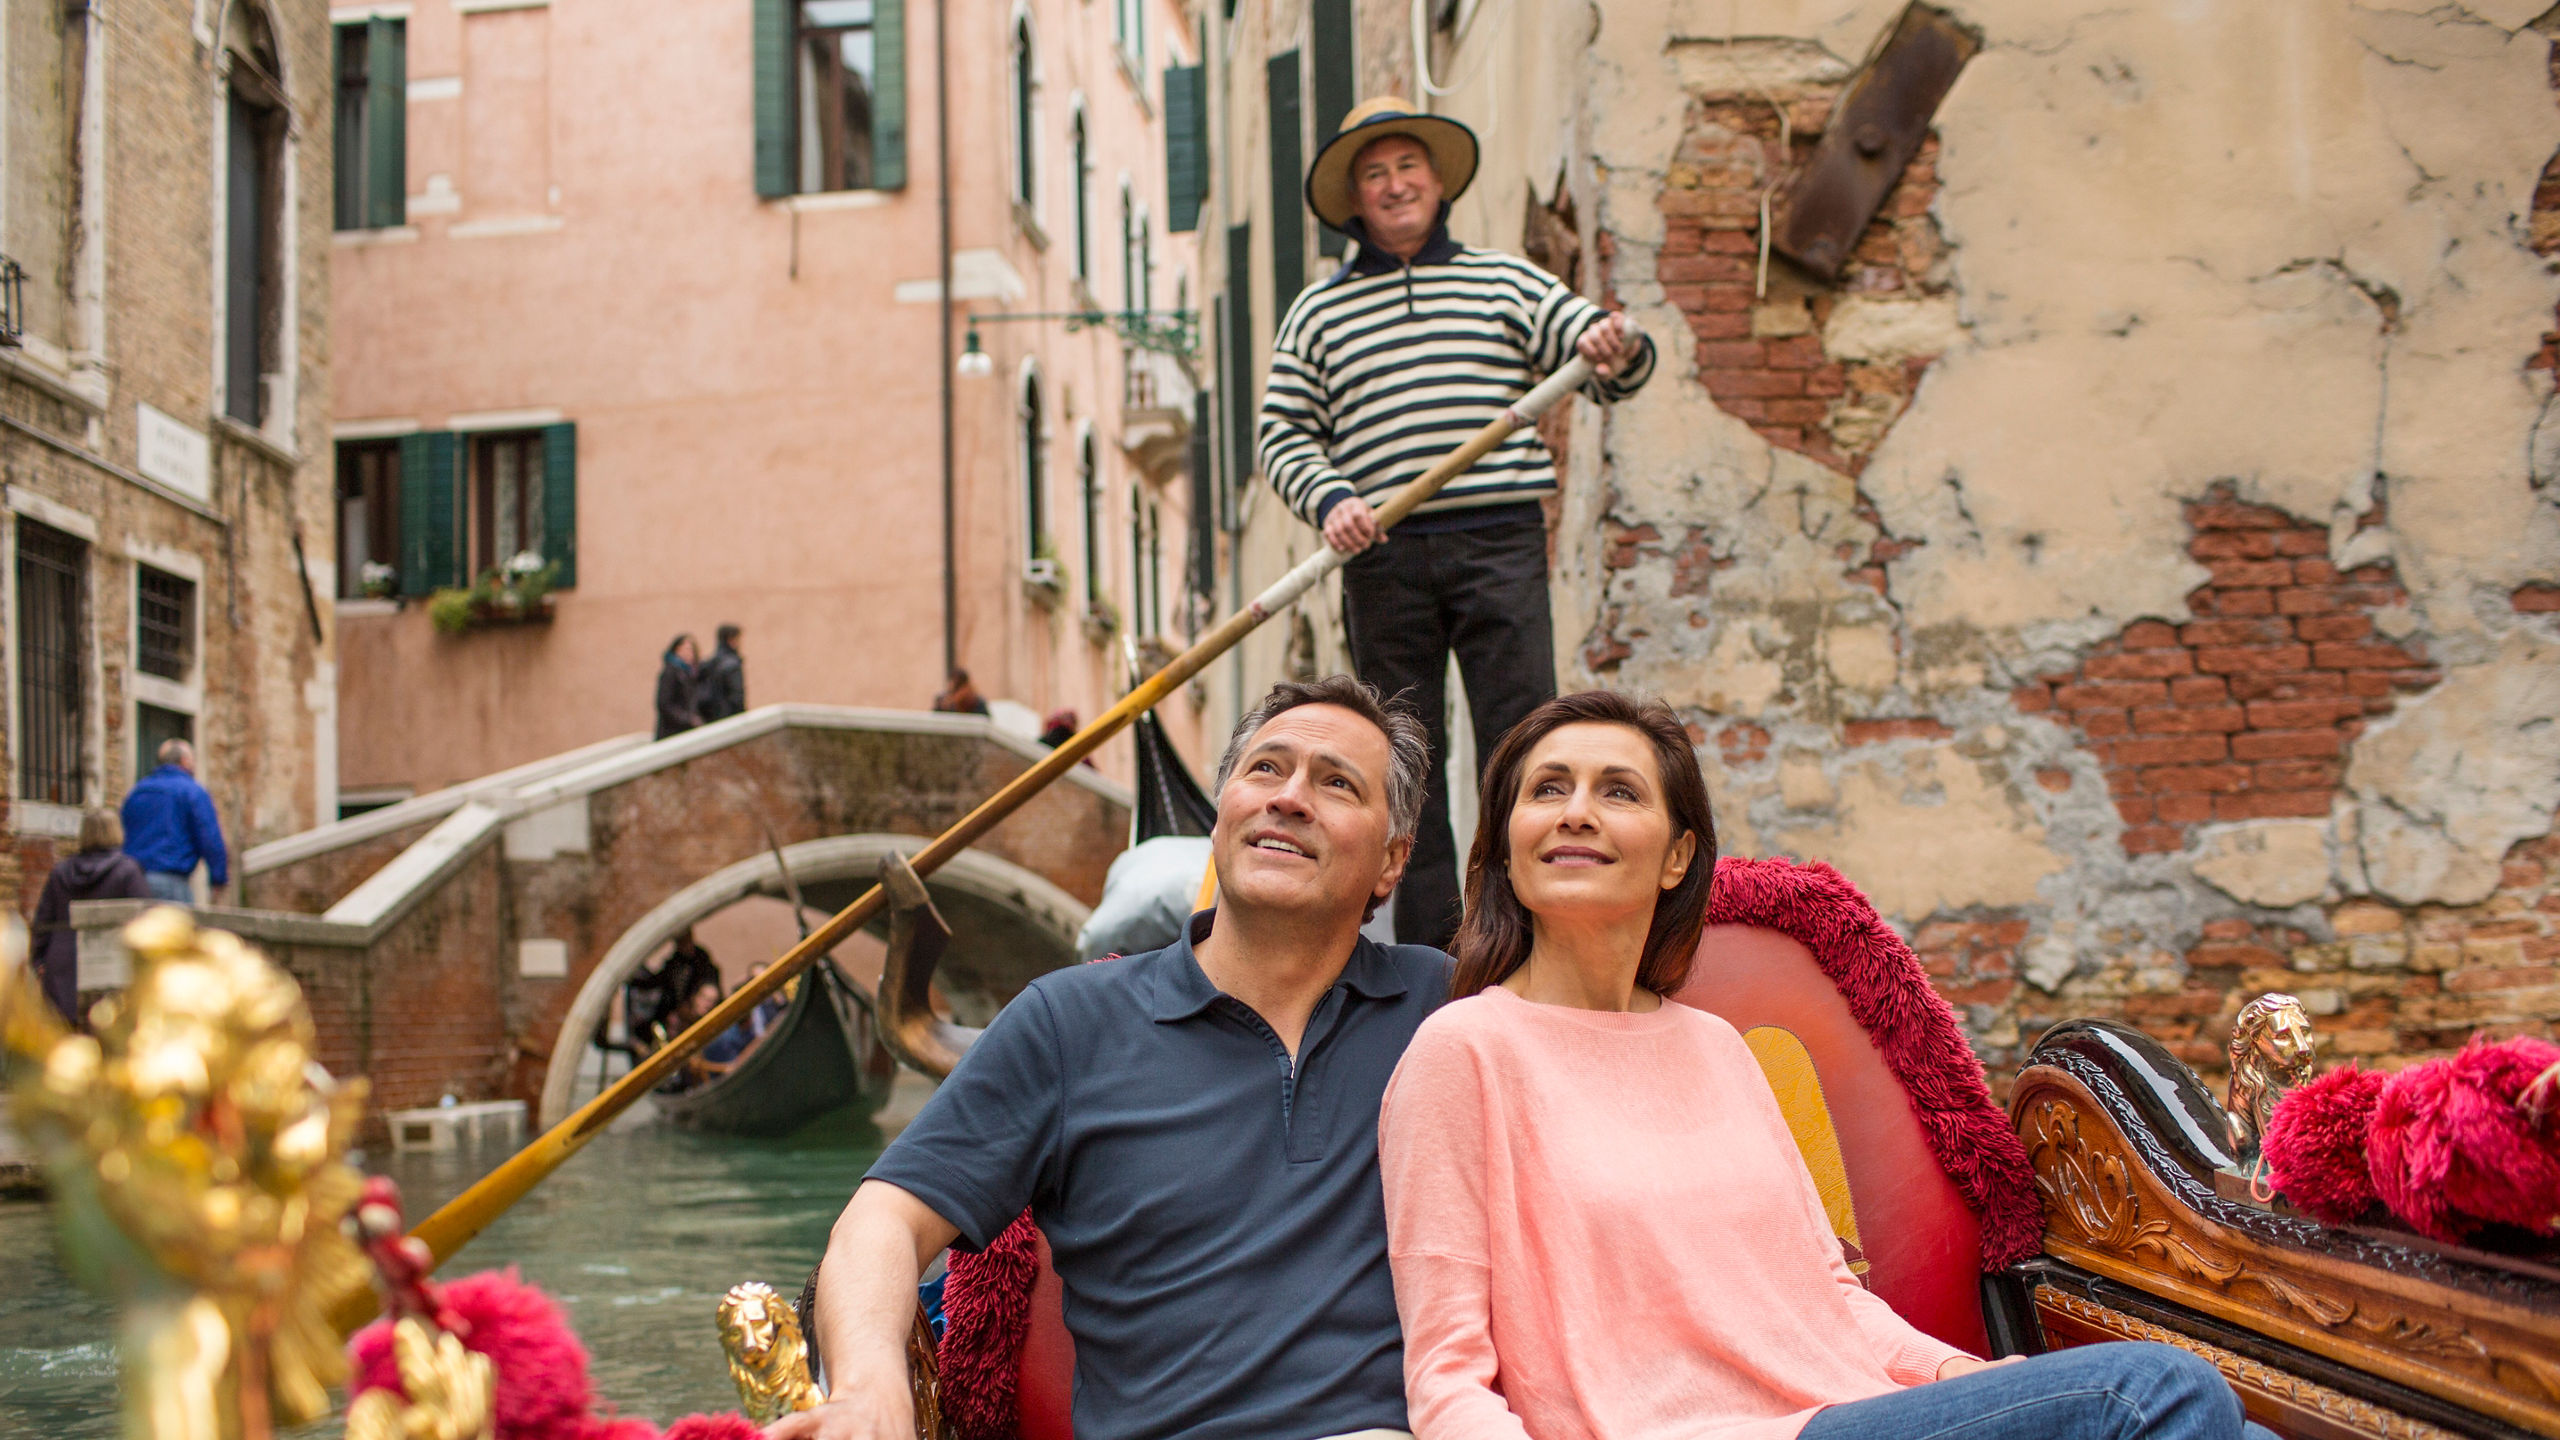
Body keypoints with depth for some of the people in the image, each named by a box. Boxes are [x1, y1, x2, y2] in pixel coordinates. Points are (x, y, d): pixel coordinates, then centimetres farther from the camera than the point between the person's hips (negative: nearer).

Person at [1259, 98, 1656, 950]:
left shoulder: (1507, 283, 13)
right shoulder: (1316, 314, 14)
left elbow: (1613, 371, 7)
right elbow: (1284, 436, 9)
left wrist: (1619, 348, -18)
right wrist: (1331, 501, -10)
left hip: (1500, 541, -1)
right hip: (1384, 557, 1)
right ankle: (1429, 952, 9)